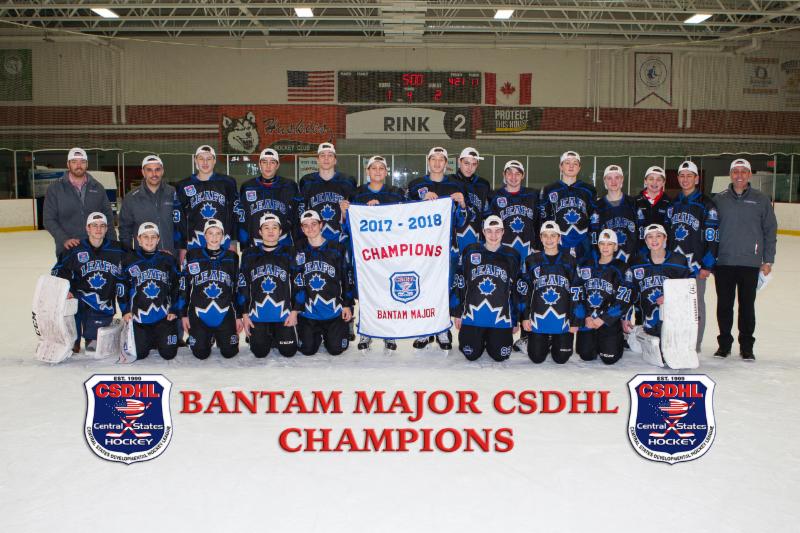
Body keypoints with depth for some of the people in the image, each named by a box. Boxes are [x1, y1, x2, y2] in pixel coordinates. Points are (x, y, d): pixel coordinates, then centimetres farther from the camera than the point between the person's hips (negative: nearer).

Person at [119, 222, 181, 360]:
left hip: (164, 316, 0)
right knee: (138, 354, -4)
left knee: (169, 353, -5)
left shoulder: (168, 260, 3)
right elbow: (122, 286, 6)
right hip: (139, 316, 0)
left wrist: (174, 310, 0)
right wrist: (125, 310, -1)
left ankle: (160, 339, 28)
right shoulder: (129, 260, 2)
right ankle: (149, 340, 28)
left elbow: (178, 286, 5)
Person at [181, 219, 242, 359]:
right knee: (201, 354, -4)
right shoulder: (193, 256, 1)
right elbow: (184, 287, 6)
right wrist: (184, 314, 3)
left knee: (229, 352, -4)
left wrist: (239, 316, 6)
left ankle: (219, 337, 29)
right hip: (199, 314, -1)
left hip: (225, 314, 1)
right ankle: (208, 338, 29)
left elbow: (237, 288, 8)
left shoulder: (231, 257, 5)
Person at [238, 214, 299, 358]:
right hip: (257, 314, 1)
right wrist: (244, 314, 1)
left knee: (289, 352, -3)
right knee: (259, 353, -2)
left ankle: (277, 336, 29)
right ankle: (267, 337, 31)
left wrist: (294, 311, -4)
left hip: (284, 313, -1)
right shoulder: (250, 254, 5)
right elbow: (243, 285, 5)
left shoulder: (289, 252, 1)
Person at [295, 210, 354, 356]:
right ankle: (317, 335, 31)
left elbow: (347, 278, 3)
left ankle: (335, 332, 31)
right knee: (307, 350, -2)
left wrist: (347, 305, 1)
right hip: (308, 312, 1)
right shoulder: (299, 250, 2)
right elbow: (296, 279, 2)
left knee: (336, 349, -4)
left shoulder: (337, 248, -1)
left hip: (334, 311, -1)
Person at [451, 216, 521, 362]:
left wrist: (516, 319, 8)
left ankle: (491, 340, 33)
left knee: (500, 356, 0)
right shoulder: (470, 251, 0)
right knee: (471, 355, 0)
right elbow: (459, 283, 4)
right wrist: (457, 313, 3)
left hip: (501, 318, 0)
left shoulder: (512, 255, 2)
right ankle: (480, 340, 33)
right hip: (472, 315, 0)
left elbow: (517, 289, 7)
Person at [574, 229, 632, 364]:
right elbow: (579, 294, 5)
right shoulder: (587, 266, 7)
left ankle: (619, 340, 24)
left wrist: (603, 319, -13)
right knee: (586, 356, -3)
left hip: (609, 321, -3)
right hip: (587, 319, 3)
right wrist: (585, 317, -7)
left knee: (609, 358, -7)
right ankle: (595, 341, 29)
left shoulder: (622, 269, -3)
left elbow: (623, 301, -9)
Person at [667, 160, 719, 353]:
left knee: (696, 306, 2)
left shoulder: (706, 205, -5)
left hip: (696, 264, -5)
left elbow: (713, 237, -9)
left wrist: (707, 265, -13)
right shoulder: (673, 204, 13)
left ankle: (695, 346, 11)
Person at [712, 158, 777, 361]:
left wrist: (768, 260, 1)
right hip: (723, 262, 1)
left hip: (750, 263, -1)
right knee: (724, 305, 7)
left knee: (747, 306, 5)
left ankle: (746, 346, 17)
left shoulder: (761, 200, 4)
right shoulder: (719, 200, 5)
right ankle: (724, 343, 20)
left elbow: (770, 230, 6)